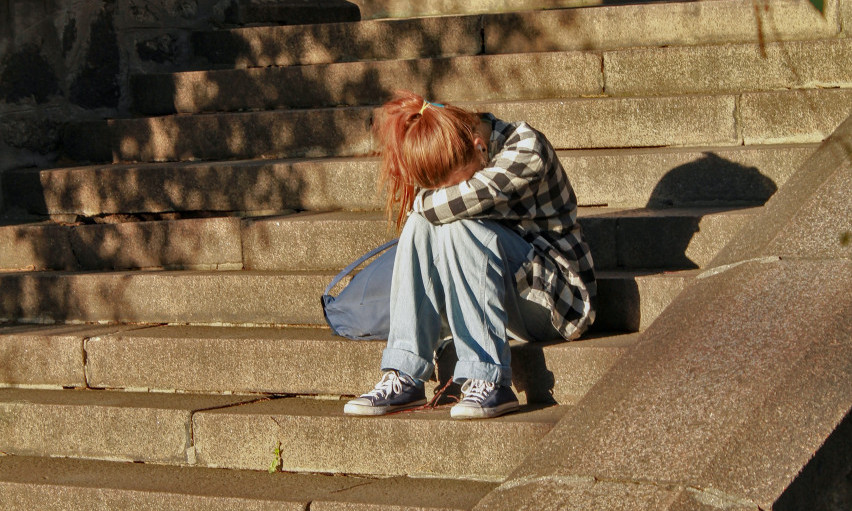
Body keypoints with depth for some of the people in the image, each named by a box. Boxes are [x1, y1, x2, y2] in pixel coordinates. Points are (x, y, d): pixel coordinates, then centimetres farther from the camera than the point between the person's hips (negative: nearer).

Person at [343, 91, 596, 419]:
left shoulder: (526, 149, -19)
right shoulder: (452, 165, 1)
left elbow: (456, 203, -30)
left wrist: (423, 201, -13)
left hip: (556, 300, -6)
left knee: (456, 226, -28)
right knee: (421, 223, -18)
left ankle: (488, 380, -31)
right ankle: (404, 379, -23)